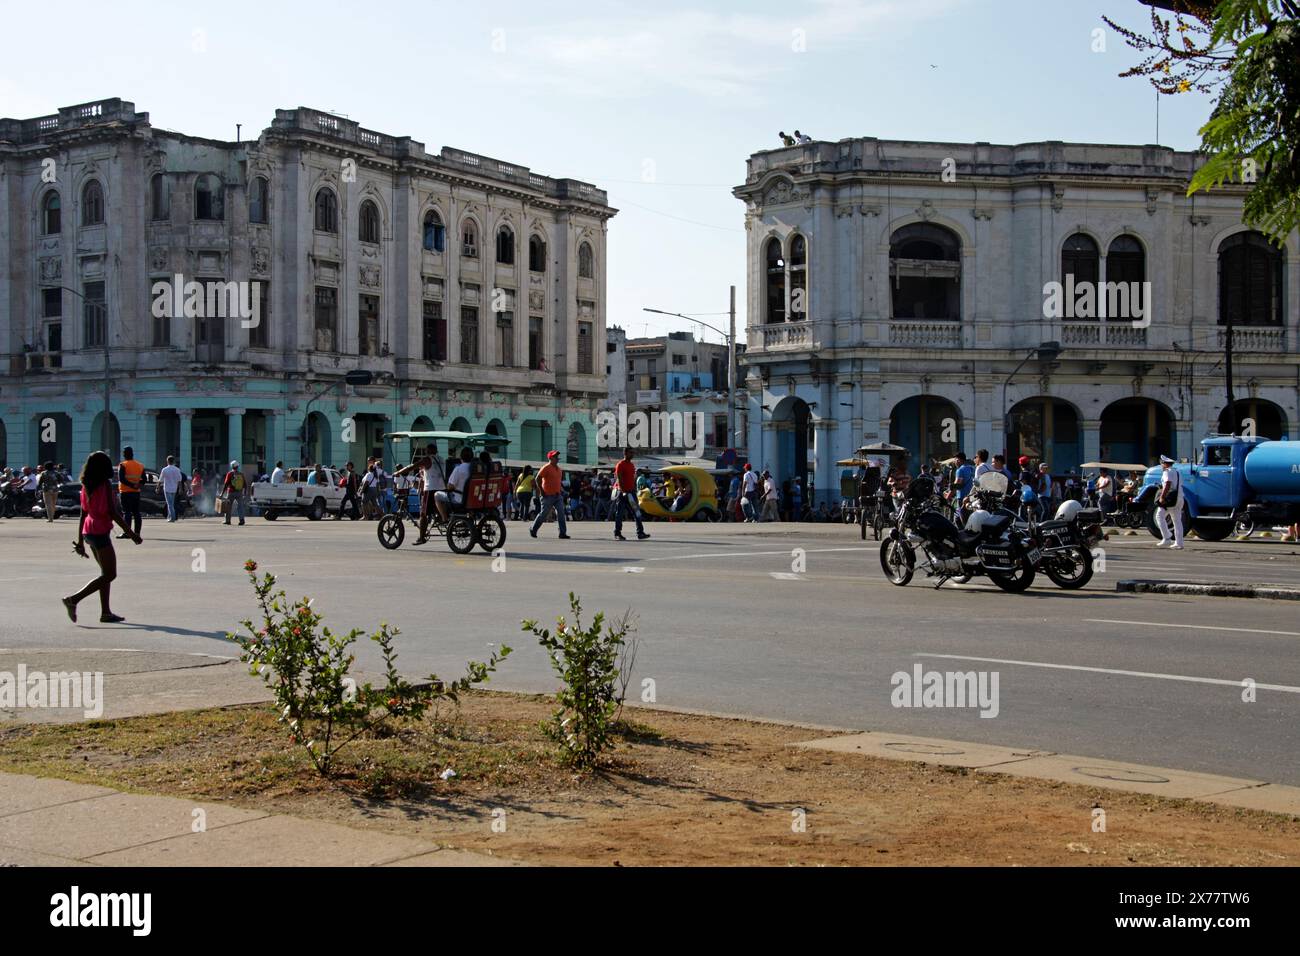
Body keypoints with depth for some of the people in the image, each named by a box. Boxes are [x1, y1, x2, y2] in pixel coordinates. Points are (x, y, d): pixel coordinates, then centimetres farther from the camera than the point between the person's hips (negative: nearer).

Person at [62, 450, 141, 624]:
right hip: (100, 533, -8)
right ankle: (74, 600, -11)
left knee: (106, 573, 16)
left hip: (89, 532, 8)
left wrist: (80, 540, 17)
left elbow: (83, 514, 12)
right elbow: (112, 512, -16)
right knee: (109, 575, -3)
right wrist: (130, 532, -11)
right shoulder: (106, 485, -12)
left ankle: (106, 612, 15)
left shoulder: (86, 486, 9)